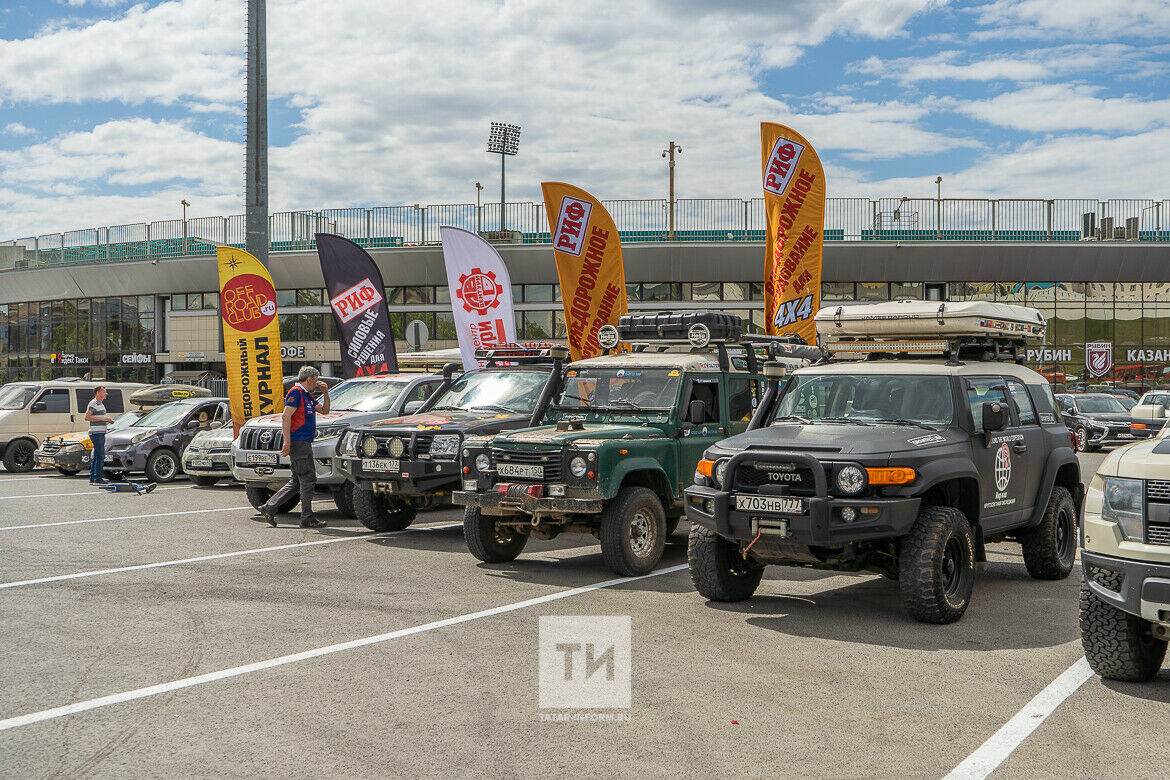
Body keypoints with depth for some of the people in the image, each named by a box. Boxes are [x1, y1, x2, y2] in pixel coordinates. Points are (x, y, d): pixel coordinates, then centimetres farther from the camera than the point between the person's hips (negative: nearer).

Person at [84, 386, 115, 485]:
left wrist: (108, 420, 12)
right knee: (100, 456, -12)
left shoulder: (100, 404, 20)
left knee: (96, 457, 11)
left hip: (101, 433, 10)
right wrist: (102, 419, -21)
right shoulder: (93, 404, -12)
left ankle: (92, 478, 15)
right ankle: (98, 479, -12)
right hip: (96, 433, -10)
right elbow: (87, 417, -21)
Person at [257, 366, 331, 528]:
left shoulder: (308, 396, 21)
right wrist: (287, 442, -23)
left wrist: (325, 393, 14)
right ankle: (307, 518, -4)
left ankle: (269, 508, 13)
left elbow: (324, 410, 30)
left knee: (297, 481, 11)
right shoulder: (296, 393, -9)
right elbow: (286, 417, -17)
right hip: (298, 442, -10)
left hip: (305, 443, 10)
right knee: (308, 479, -8)